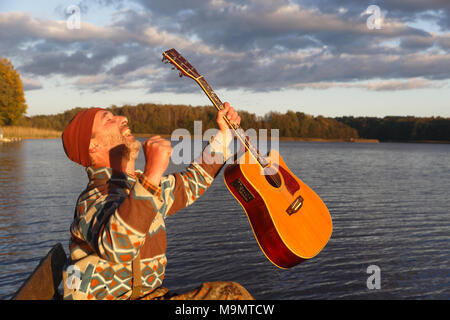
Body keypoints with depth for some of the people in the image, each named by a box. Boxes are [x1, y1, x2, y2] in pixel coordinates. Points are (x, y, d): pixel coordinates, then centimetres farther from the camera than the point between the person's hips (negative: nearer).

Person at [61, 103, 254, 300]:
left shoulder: (139, 184, 7)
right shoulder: (94, 200, -21)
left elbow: (190, 183, 25)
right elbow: (116, 248, -43)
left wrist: (224, 133, 25)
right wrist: (153, 172, -48)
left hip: (149, 293, 8)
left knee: (233, 293, -6)